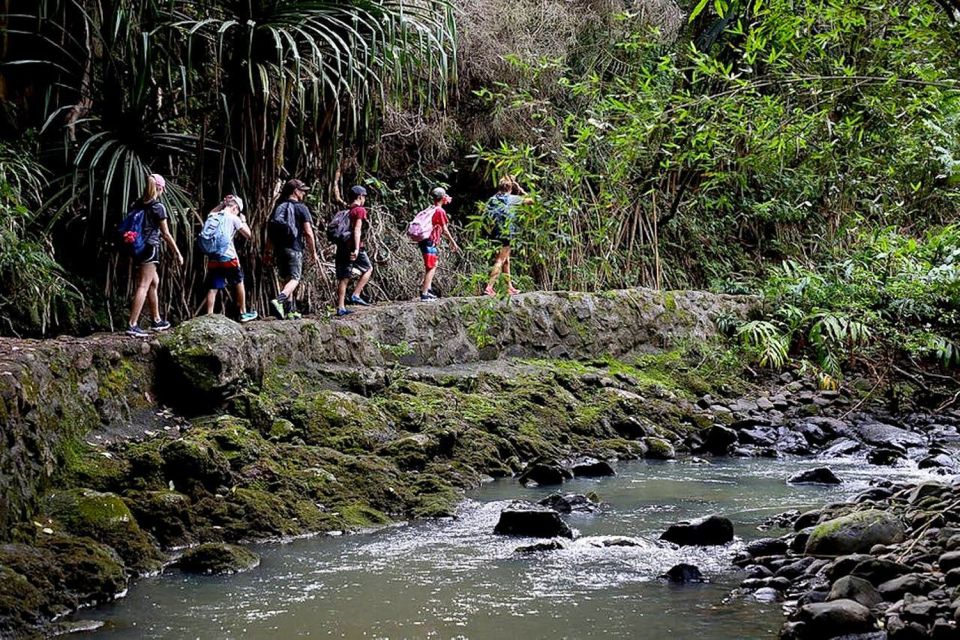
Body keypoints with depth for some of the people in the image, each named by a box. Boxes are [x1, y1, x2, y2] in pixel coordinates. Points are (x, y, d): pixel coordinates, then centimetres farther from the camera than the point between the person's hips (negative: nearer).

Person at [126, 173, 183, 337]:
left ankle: (156, 320, 30)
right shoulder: (158, 207, -9)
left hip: (137, 248, 8)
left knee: (154, 282, 21)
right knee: (144, 286, -9)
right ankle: (132, 325, -17)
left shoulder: (136, 205, 10)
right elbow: (166, 234, -7)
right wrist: (178, 254, 1)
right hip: (150, 248, -8)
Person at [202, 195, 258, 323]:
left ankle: (209, 316, -7)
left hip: (213, 258, 4)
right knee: (239, 283, 16)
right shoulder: (234, 218, -4)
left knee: (212, 288, 3)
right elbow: (248, 234, 1)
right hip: (228, 258, -4)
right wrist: (243, 220, 16)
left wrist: (222, 204, 33)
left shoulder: (213, 217, 9)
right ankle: (243, 313, 22)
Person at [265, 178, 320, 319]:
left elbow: (270, 231, 13)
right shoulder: (301, 208, -4)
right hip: (294, 248, -6)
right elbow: (308, 233, -10)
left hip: (279, 248, 6)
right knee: (294, 279, -7)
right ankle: (278, 301, -31)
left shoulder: (278, 207, 12)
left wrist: (268, 252, 18)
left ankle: (290, 311, 17)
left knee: (287, 279, 15)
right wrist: (313, 253, -2)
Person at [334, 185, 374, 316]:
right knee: (368, 269, 13)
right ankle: (356, 295, 0)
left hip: (342, 246, 7)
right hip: (353, 247, -7)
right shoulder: (360, 210, -6)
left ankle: (340, 307, 3)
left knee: (343, 277, 6)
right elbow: (357, 230, -17)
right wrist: (357, 249, -23)